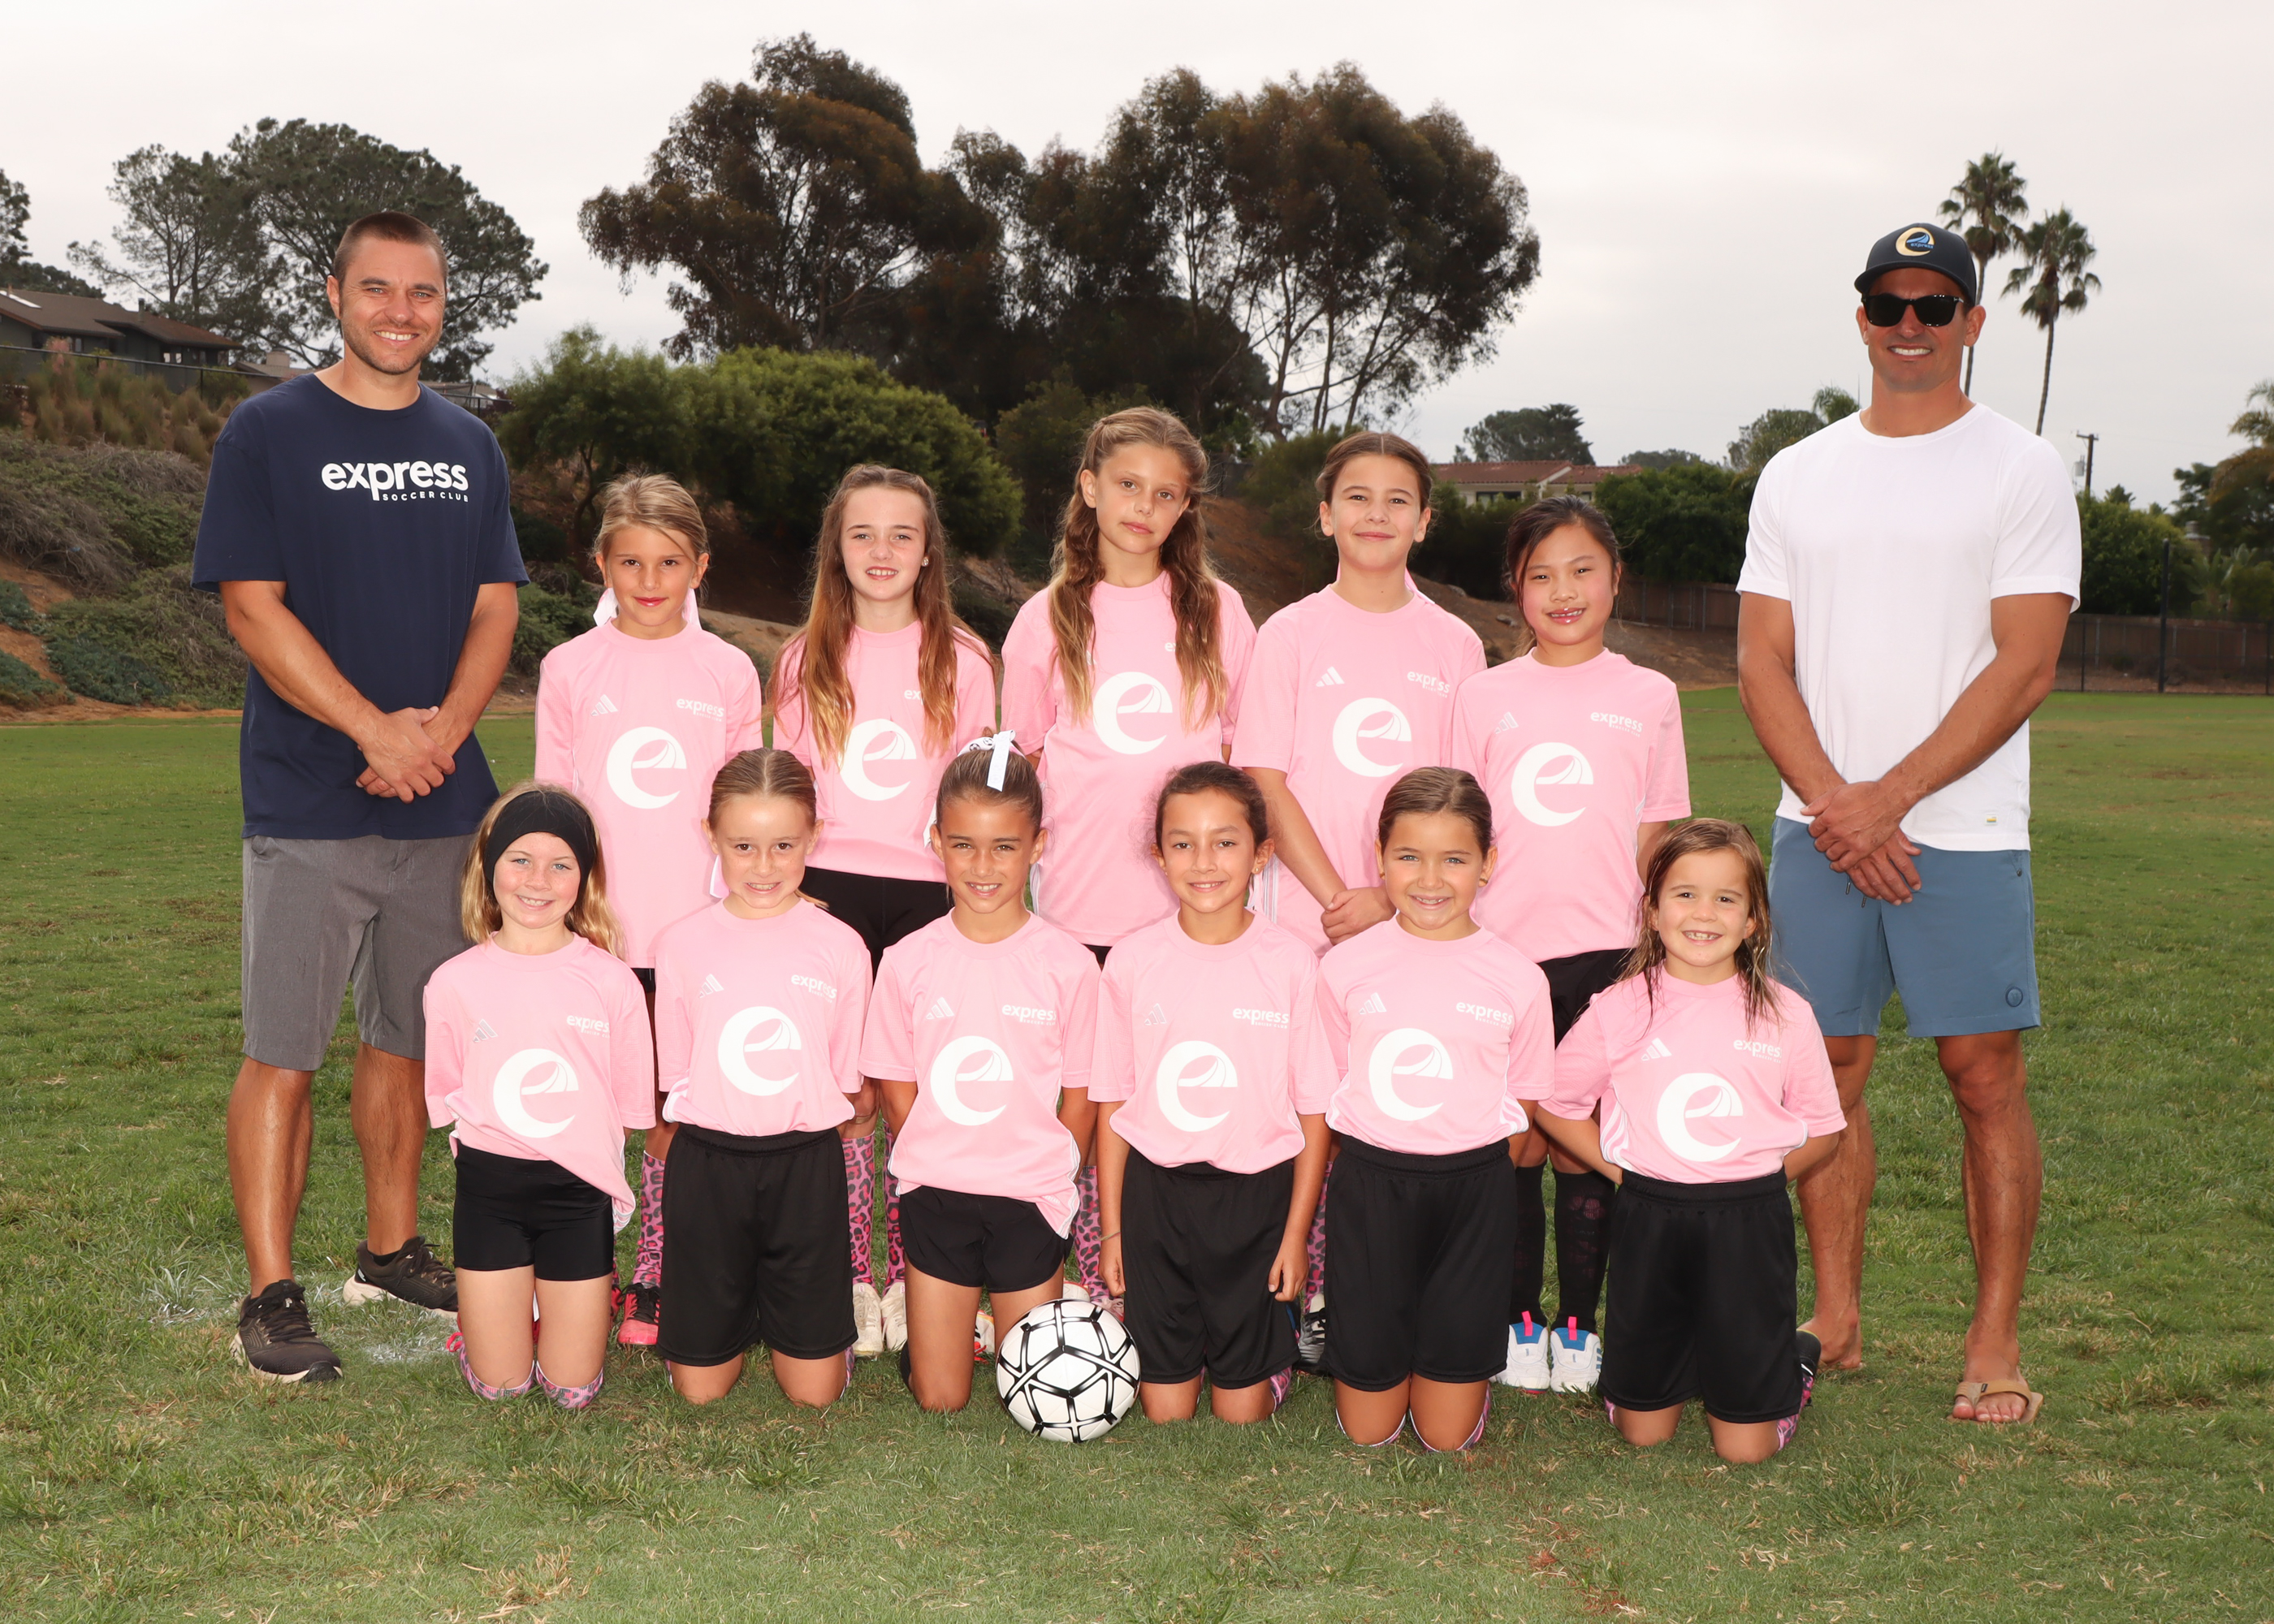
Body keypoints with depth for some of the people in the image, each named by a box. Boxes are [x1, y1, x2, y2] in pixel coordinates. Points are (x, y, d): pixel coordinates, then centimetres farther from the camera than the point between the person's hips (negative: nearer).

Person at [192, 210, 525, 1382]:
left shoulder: (467, 446, 13)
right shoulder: (268, 431, -2)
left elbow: (496, 606, 9)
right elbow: (253, 606, -8)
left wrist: (445, 728, -10)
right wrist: (378, 728, -17)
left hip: (442, 800, 5)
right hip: (308, 802, -4)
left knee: (408, 1041, 13)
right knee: (283, 1054, -2)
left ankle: (391, 1252, 28)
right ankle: (270, 1298, 6)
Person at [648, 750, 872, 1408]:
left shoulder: (839, 946, -1)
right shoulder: (684, 944, -1)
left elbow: (850, 1082, 4)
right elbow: (675, 1079, 5)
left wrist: (798, 1116, -7)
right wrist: (729, 1118, -6)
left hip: (806, 1164, 0)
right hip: (708, 1163, 0)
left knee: (814, 1393, 4)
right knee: (700, 1388, 7)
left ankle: (790, 1318, 35)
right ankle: (741, 1314, 37)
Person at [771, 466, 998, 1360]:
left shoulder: (960, 659, 5)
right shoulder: (807, 658, 8)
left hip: (925, 892, 0)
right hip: (829, 889, 1)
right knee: (845, 1091, 0)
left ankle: (910, 1274, 14)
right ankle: (850, 1277, 11)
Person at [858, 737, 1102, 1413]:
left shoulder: (1068, 963, -7)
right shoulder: (908, 961, -4)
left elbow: (1079, 1096, 0)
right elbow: (897, 1091, 4)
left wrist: (1050, 1180, -2)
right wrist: (939, 1164, -1)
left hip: (1031, 1202, 0)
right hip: (935, 1197, 1)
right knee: (939, 1400, 7)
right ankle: (924, 1323, 36)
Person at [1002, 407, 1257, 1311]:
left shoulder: (1217, 611, 7)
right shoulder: (1049, 618, 7)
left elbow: (1242, 753, 13)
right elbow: (1023, 765, 13)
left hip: (1192, 909, 0)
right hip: (1082, 908, 0)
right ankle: (1099, 1299, 14)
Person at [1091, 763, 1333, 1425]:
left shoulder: (1291, 963, -7)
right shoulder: (1133, 960, -4)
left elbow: (1315, 1112, -2)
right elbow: (1111, 1104, 3)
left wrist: (1296, 1232, -2)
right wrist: (1112, 1228, 4)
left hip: (1256, 1196, -1)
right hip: (1155, 1190, 1)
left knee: (1240, 1407, 9)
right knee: (1165, 1410, 10)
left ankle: (1272, 1361, 38)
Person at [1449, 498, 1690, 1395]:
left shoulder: (1649, 697, 5)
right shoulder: (1483, 697, 4)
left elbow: (1656, 840, 8)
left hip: (1603, 953, 0)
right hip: (1501, 952, 0)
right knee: (1516, 1140, 5)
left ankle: (1577, 1323, 19)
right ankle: (1516, 1318, 19)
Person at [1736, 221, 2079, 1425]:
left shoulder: (2022, 469, 2)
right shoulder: (1797, 476, 12)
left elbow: (2024, 664, -7)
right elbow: (1763, 662, 7)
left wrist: (1889, 798, -13)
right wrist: (1832, 803, -8)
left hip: (1965, 829, -3)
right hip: (1819, 825, 3)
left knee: (1986, 1074, -1)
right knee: (1829, 1070, 6)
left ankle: (1996, 1343, 10)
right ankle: (1835, 1321, 18)